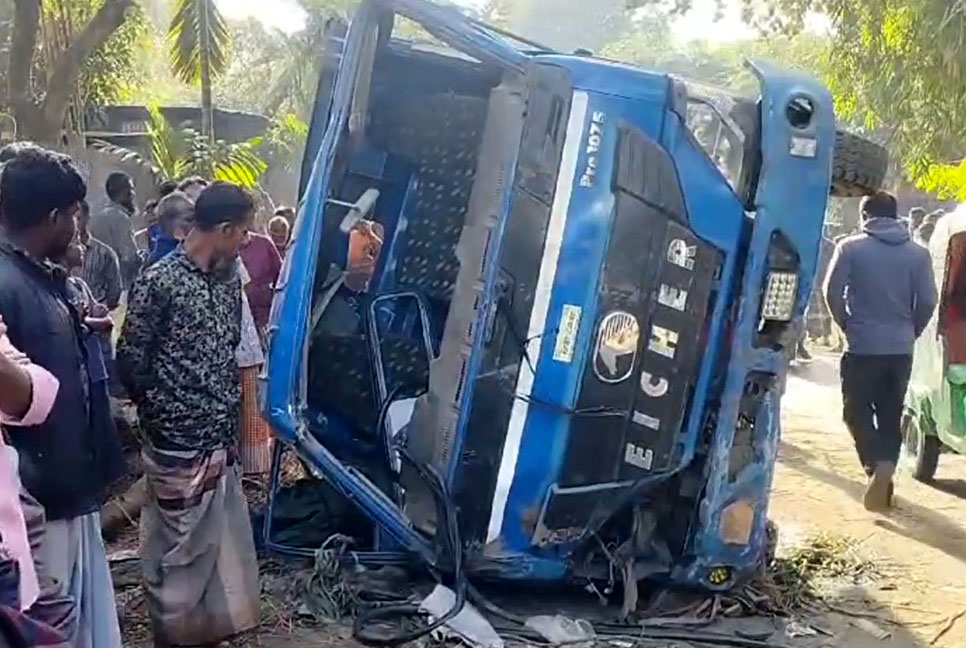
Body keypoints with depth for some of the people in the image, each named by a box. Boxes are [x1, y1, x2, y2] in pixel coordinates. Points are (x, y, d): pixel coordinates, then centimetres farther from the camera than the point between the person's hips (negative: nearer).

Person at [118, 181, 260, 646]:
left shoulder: (229, 278, 7)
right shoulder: (159, 282, -15)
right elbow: (130, 361, -9)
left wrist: (230, 408, 11)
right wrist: (162, 412, 1)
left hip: (222, 438, 7)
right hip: (179, 443, -7)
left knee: (223, 541, 16)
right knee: (181, 546, 6)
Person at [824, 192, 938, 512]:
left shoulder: (851, 248, -6)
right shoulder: (918, 253, 3)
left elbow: (832, 292, -8)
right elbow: (928, 301, 0)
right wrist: (910, 333, 15)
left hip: (863, 347, -3)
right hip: (901, 349, 3)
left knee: (858, 412, 8)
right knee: (890, 415, 13)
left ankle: (877, 466, -10)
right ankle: (885, 470, 6)